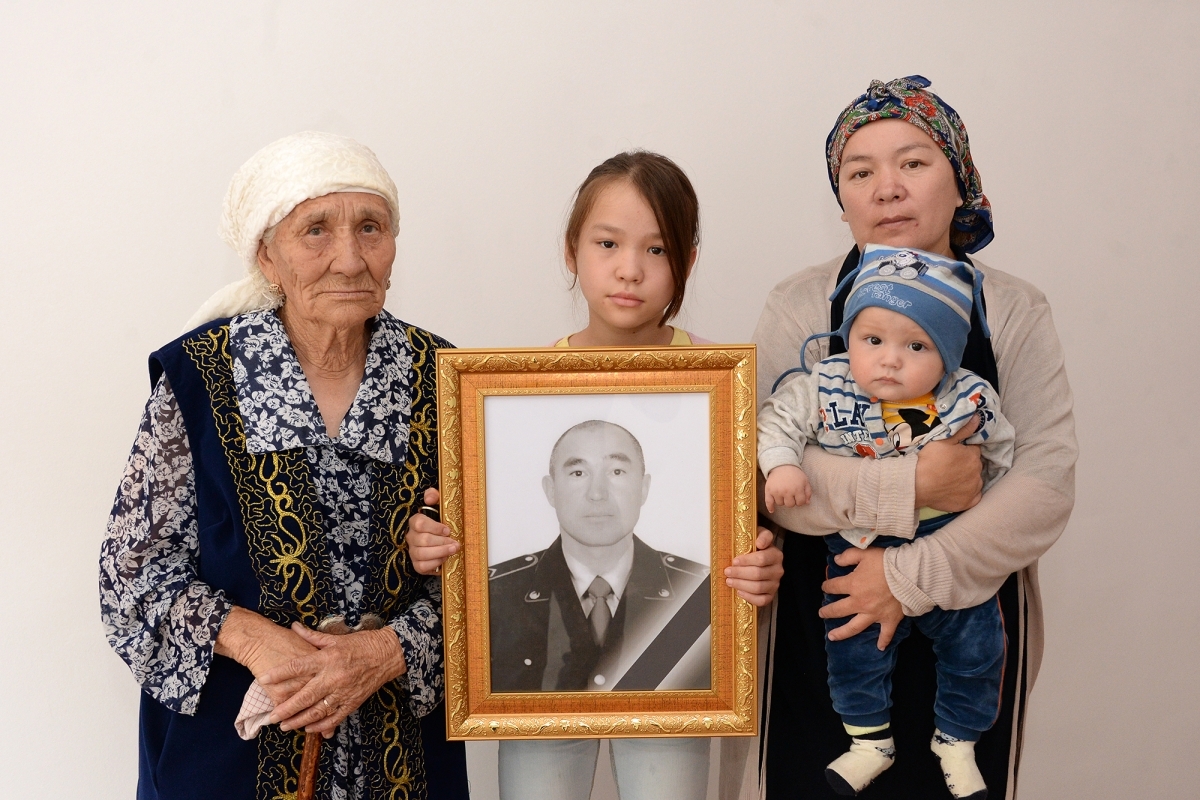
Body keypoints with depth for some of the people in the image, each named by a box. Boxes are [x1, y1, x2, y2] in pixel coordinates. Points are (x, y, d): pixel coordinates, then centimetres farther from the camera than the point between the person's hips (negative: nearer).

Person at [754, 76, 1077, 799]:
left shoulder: (1014, 312, -1)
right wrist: (911, 485, -22)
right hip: (822, 631, 0)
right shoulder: (800, 307, -3)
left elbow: (1048, 483, -11)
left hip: (968, 627, 1)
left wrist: (912, 577, -18)